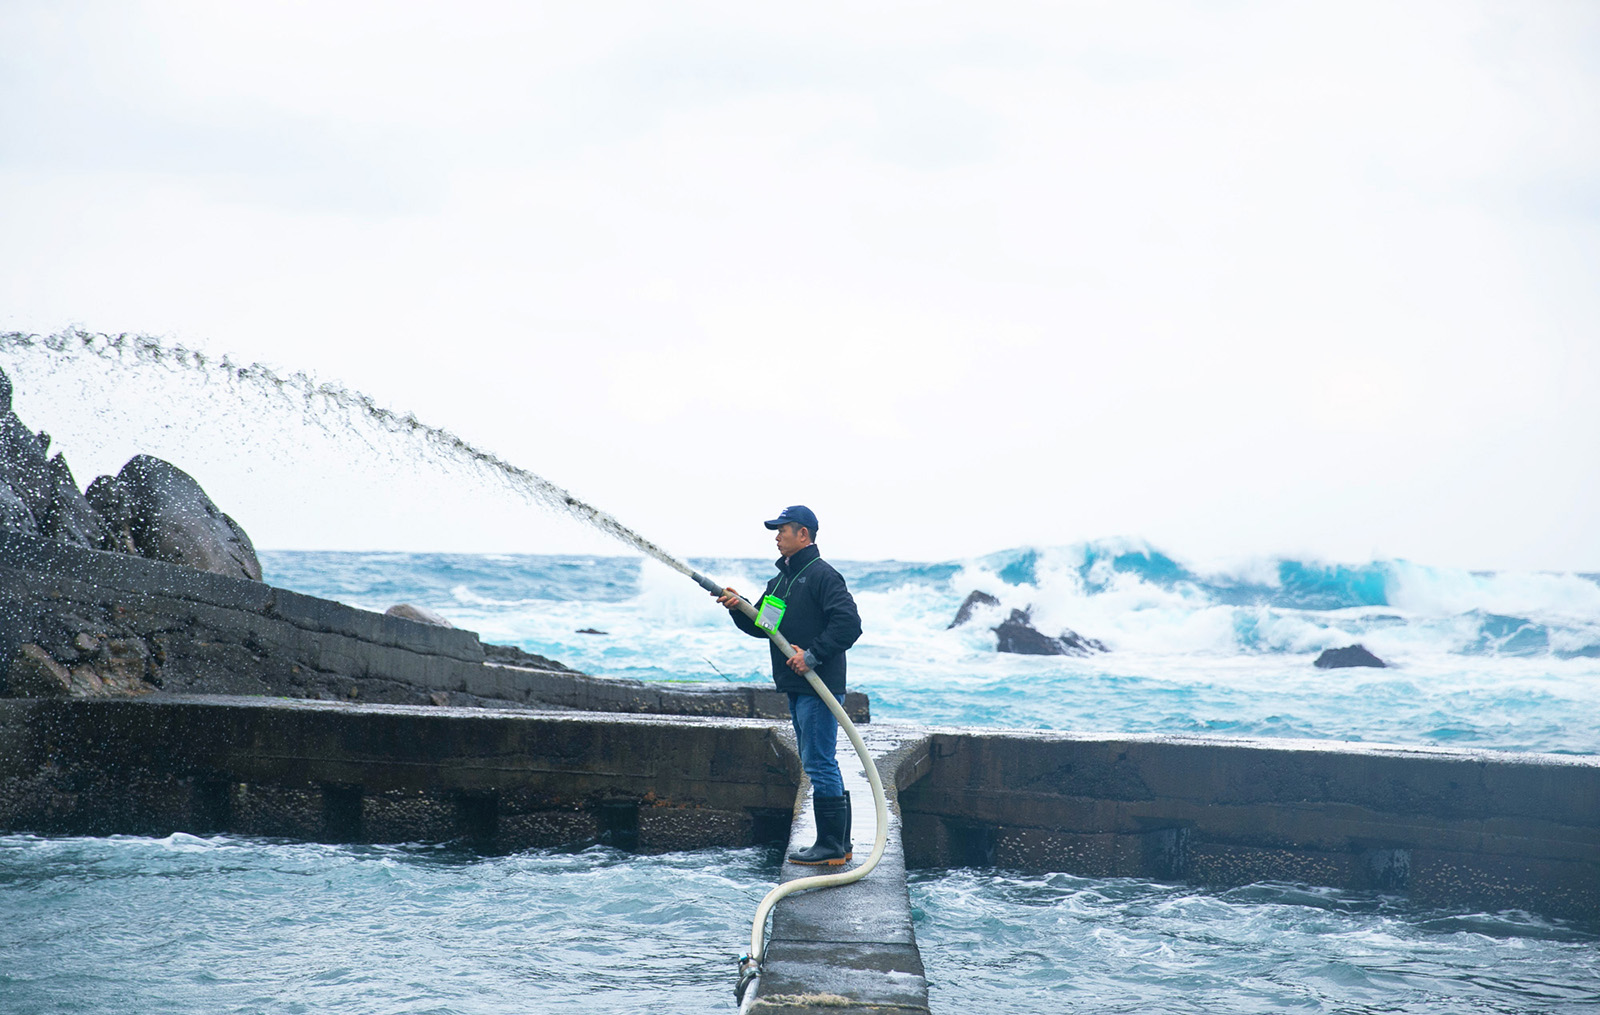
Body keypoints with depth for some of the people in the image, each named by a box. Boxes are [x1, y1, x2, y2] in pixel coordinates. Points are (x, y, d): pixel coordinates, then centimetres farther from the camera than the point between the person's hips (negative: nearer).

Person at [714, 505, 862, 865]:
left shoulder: (822, 575, -11)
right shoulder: (781, 580, 19)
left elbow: (848, 623, -20)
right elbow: (761, 626, 20)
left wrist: (813, 655, -21)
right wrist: (739, 608, 2)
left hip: (818, 686, -10)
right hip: (797, 687, 10)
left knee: (819, 764, -10)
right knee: (818, 764, 13)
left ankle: (831, 847, -7)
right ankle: (839, 844, 18)